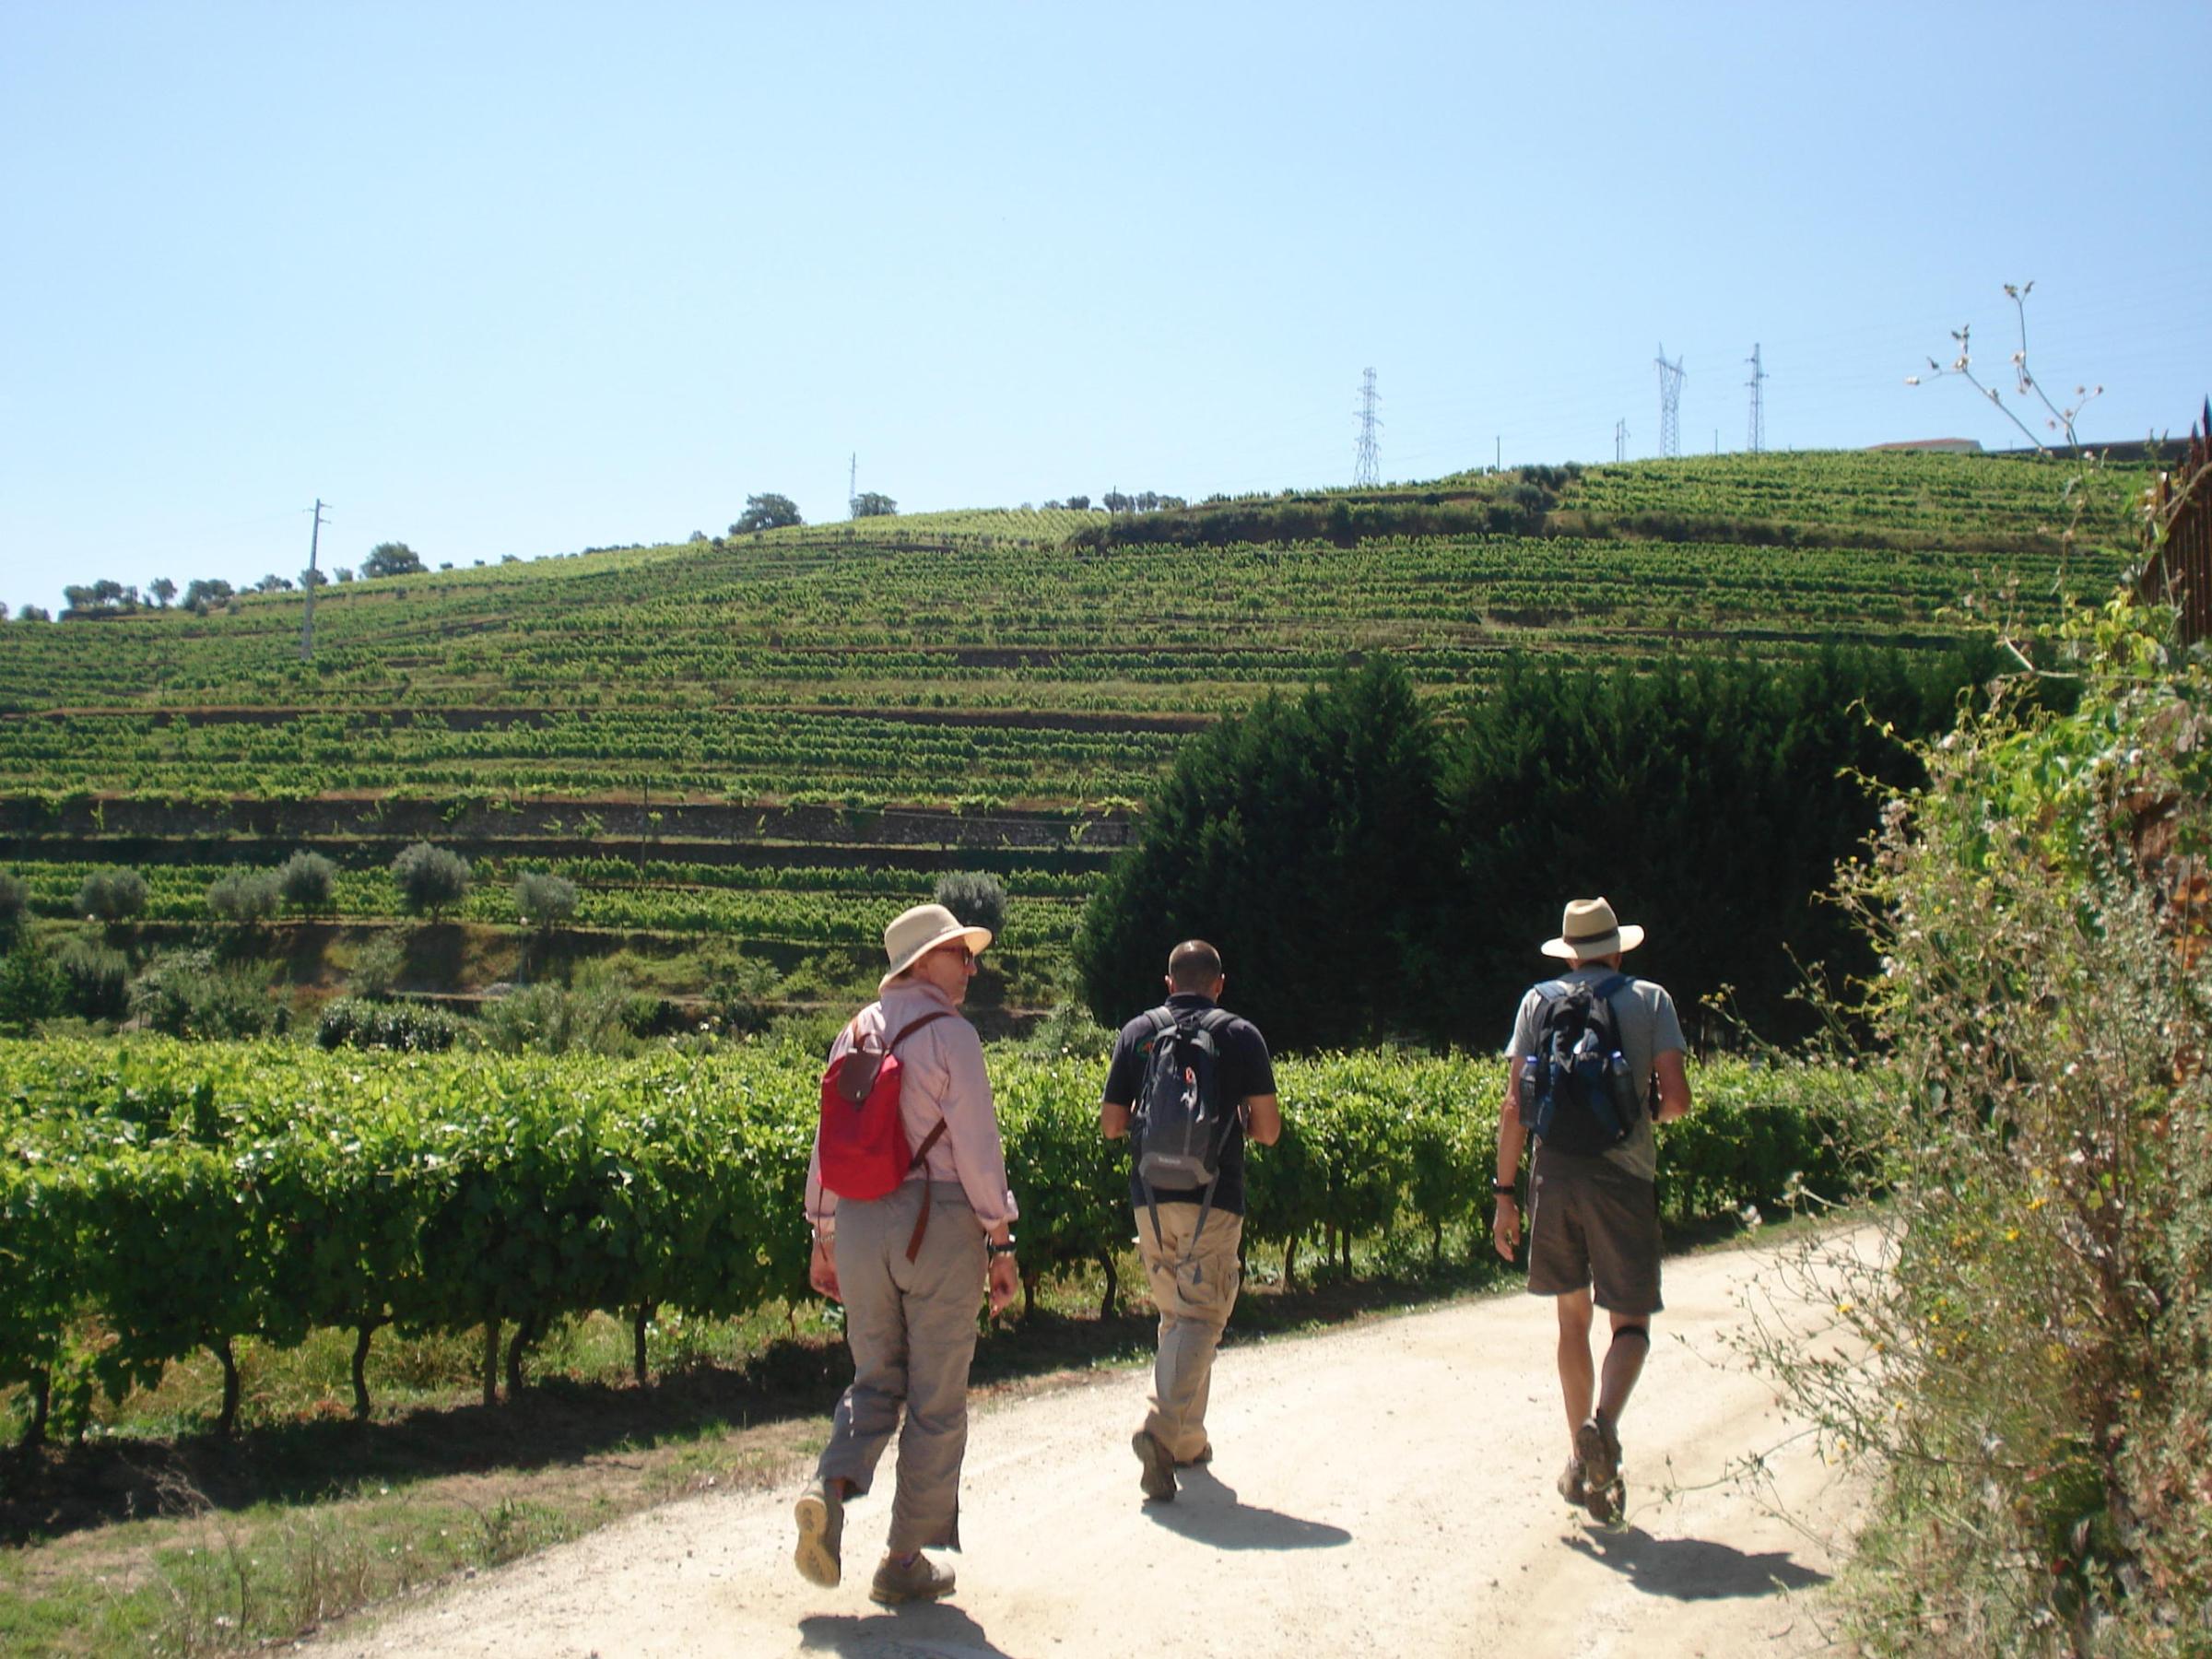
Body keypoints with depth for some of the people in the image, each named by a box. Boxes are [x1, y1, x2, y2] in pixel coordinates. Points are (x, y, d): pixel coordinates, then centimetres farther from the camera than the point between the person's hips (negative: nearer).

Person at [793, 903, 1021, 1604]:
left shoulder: (854, 1034, 9)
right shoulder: (950, 1034, -9)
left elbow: (827, 1144, 13)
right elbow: (976, 1145, -13)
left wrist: (824, 1239, 20)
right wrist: (1001, 1241, -6)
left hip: (859, 1223, 6)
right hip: (938, 1221, -5)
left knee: (876, 1379, 18)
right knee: (936, 1400, 7)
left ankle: (830, 1488, -9)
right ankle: (905, 1559, 14)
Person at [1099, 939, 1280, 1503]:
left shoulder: (1137, 1032, 6)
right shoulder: (1240, 1035, -1)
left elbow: (1111, 1124, 6)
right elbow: (1268, 1129, -4)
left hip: (1150, 1197, 3)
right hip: (1213, 1201, -3)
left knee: (1174, 1316, 17)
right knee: (1200, 1318, -3)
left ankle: (1186, 1440, 22)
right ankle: (1163, 1428, -22)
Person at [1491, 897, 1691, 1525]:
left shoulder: (1539, 1001, 8)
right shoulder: (1649, 1000, 4)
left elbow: (1515, 1106, 2)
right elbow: (1676, 1100, -4)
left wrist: (1504, 1192, 6)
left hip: (1554, 1177, 2)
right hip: (1623, 1177, -2)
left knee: (1572, 1317, 16)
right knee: (1631, 1321, 5)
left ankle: (1581, 1460, 21)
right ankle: (1604, 1421, -23)